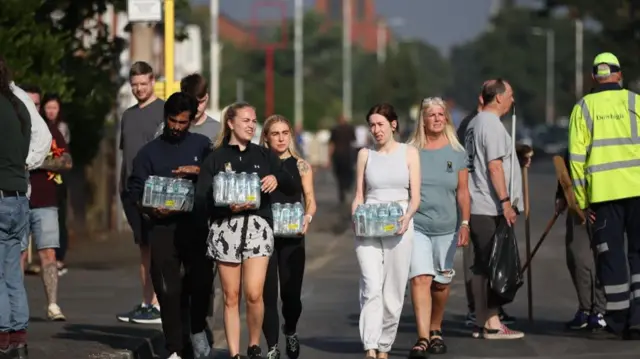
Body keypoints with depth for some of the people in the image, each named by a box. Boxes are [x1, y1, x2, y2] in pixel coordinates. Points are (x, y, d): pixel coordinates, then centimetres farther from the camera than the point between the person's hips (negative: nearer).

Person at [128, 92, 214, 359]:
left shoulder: (202, 145, 11)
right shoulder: (150, 151, 10)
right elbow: (135, 191, 6)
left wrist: (199, 171, -13)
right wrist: (151, 209, -13)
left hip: (196, 224, 0)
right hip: (162, 228, 0)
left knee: (202, 281, -1)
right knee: (168, 290, -3)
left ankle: (198, 330, 27)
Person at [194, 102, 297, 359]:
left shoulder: (264, 156, 13)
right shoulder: (215, 158, 7)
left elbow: (293, 189, 14)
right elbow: (201, 201, 0)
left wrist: (277, 178, -7)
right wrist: (227, 206, -18)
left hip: (258, 226, 1)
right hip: (225, 229, -1)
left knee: (254, 294, -12)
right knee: (231, 297, 0)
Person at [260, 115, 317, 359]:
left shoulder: (300, 166, 7)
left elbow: (310, 200, 4)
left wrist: (308, 218, -17)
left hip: (292, 237, 0)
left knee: (291, 293, 2)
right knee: (268, 293, -3)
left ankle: (290, 331, 33)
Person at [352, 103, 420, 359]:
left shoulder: (409, 153, 6)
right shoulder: (365, 155, 11)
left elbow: (415, 196, 3)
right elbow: (359, 195, 12)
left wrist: (408, 216, -15)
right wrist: (355, 216, -6)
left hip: (399, 225, 0)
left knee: (393, 290, 2)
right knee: (371, 286, -14)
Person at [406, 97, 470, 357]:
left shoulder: (456, 153, 6)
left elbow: (463, 191, 4)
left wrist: (465, 223, -4)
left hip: (446, 227, 2)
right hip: (416, 225, -2)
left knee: (441, 282, 9)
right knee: (420, 278, -15)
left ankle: (435, 330, 30)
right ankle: (423, 338, -20)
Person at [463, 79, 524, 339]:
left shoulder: (473, 125, 18)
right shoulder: (492, 125, -12)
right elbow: (494, 166, -19)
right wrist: (506, 202, -20)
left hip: (476, 207, 10)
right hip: (490, 208, -10)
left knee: (482, 266, 11)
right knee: (491, 266, -8)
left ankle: (482, 322, 14)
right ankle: (492, 324, -8)